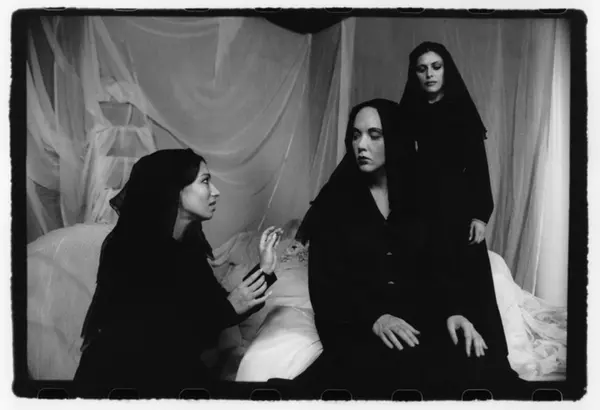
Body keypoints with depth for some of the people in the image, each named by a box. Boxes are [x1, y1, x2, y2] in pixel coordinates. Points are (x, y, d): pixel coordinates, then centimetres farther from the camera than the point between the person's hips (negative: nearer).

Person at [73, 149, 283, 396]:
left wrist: (264, 269, -2)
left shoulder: (188, 247, 1)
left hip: (177, 373, 6)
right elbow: (158, 341, -24)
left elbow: (215, 307, 3)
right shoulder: (129, 249, -19)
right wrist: (228, 308, -24)